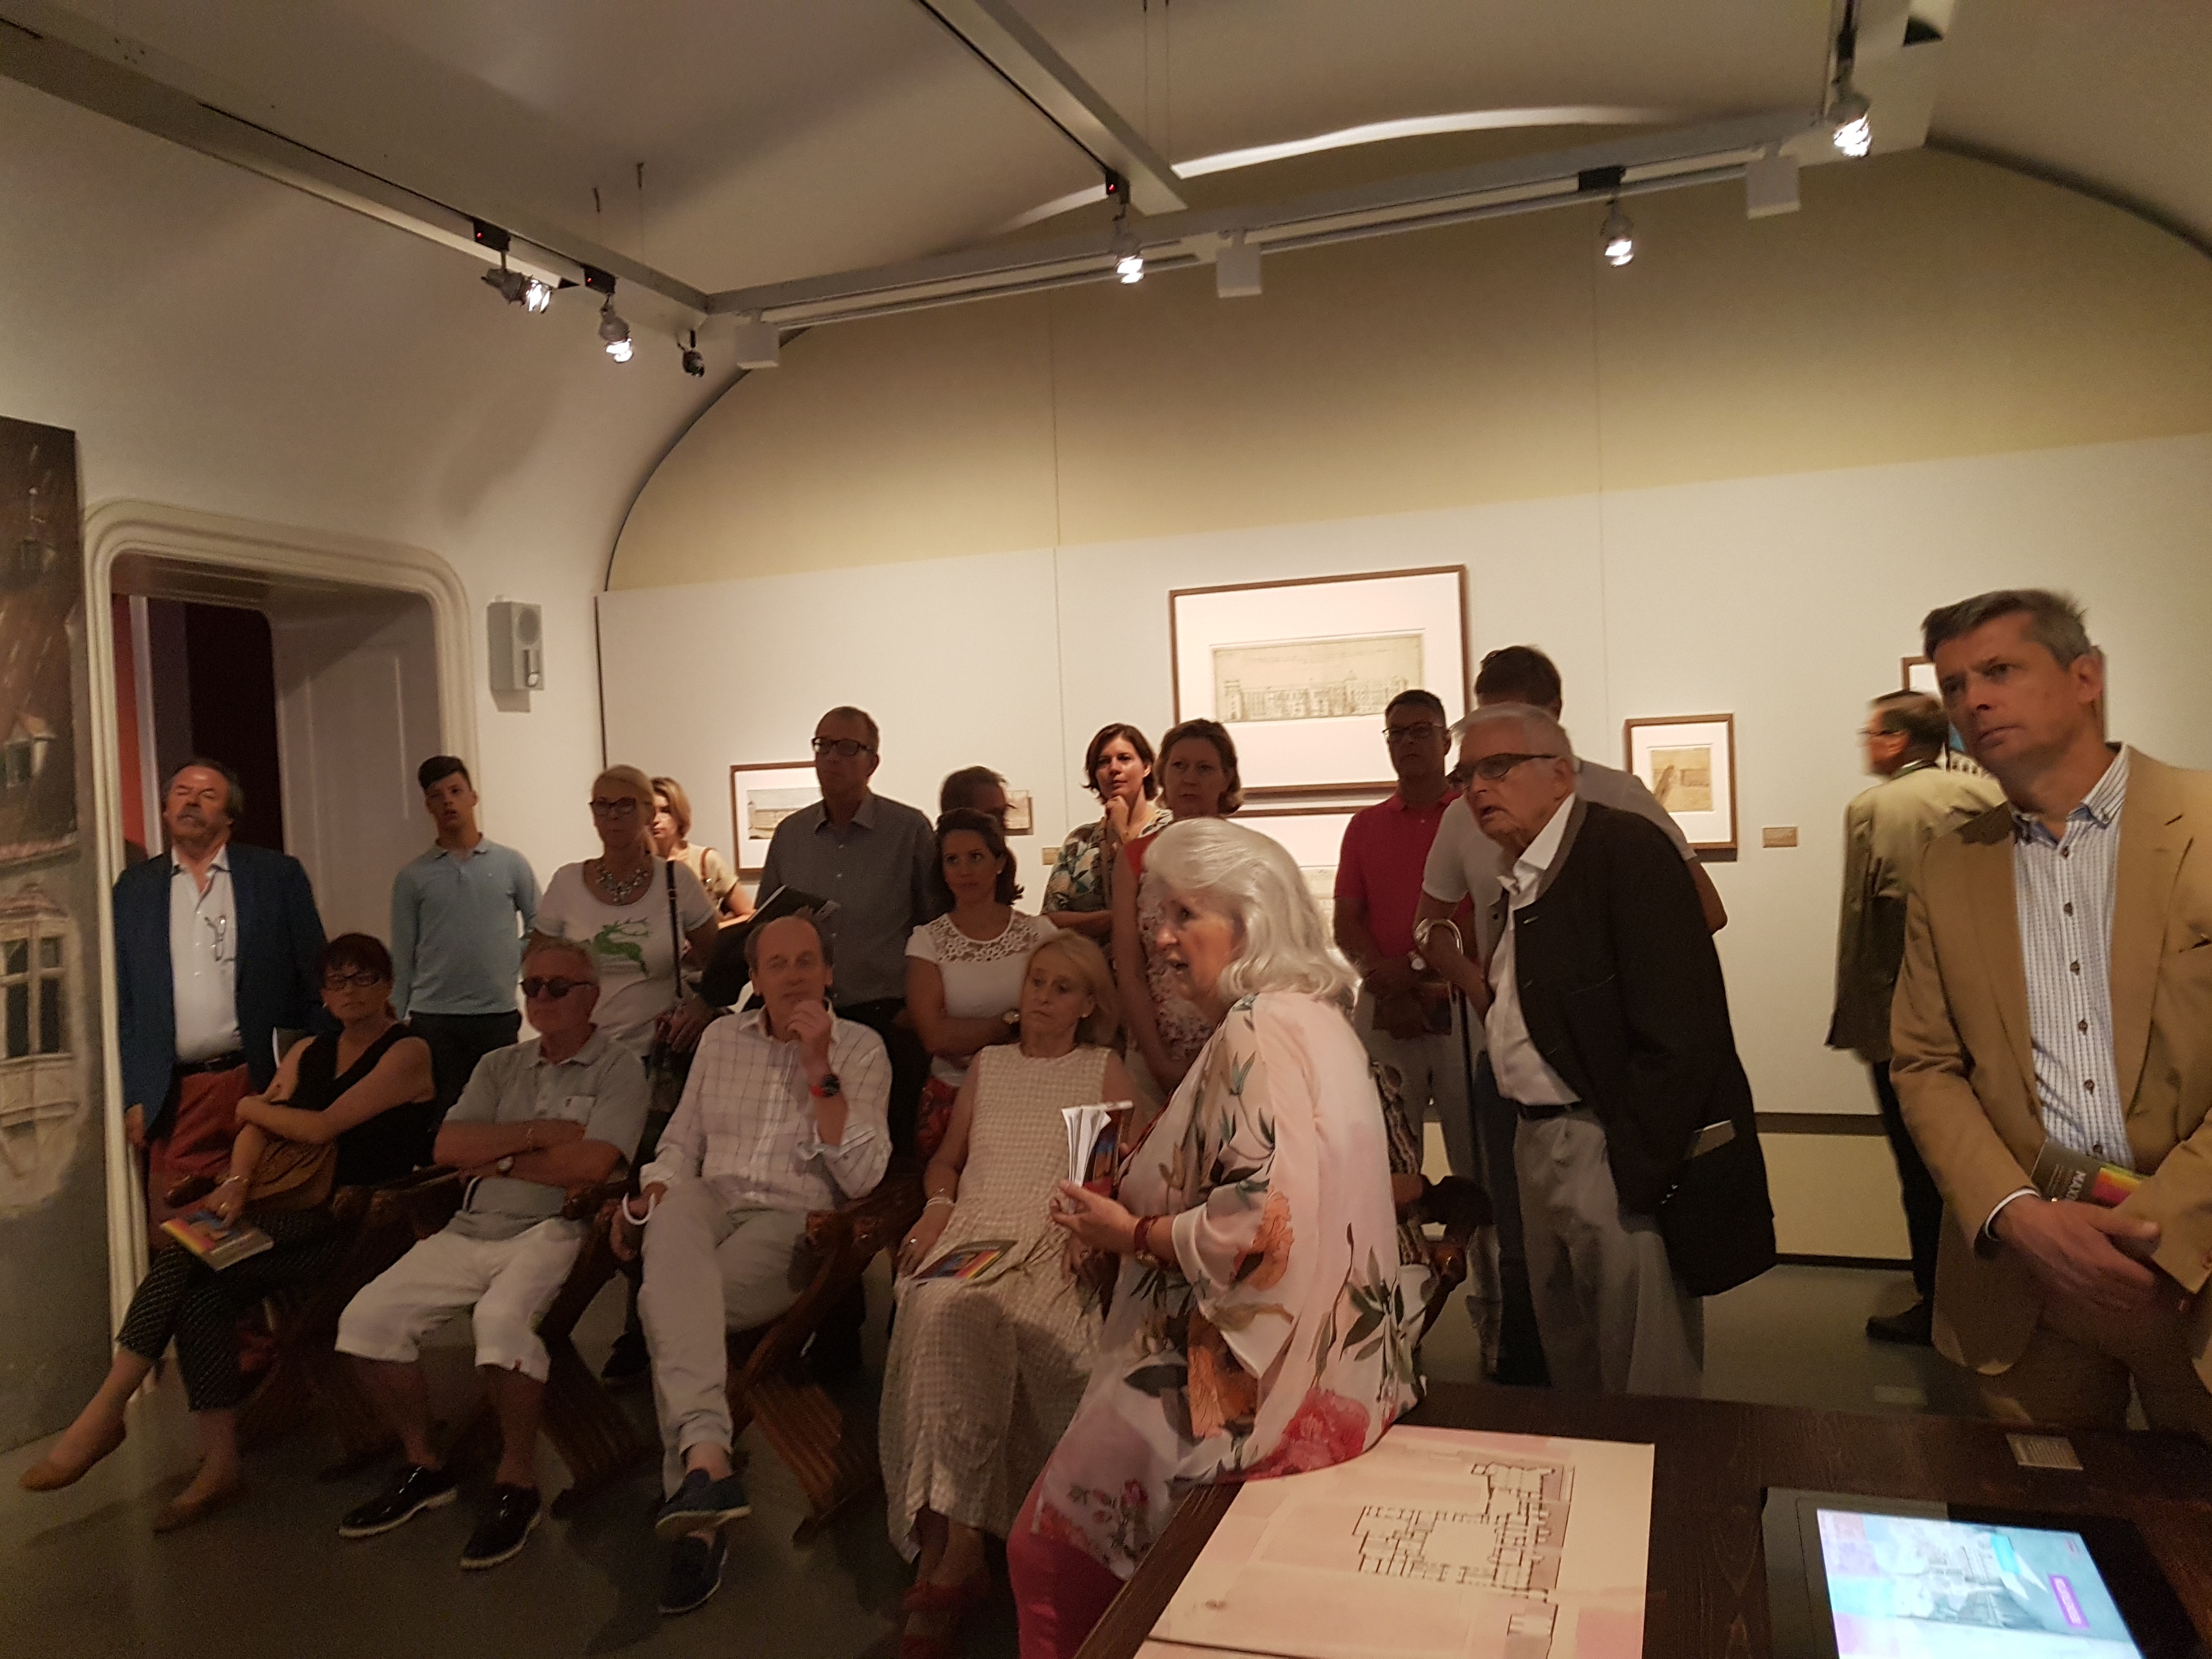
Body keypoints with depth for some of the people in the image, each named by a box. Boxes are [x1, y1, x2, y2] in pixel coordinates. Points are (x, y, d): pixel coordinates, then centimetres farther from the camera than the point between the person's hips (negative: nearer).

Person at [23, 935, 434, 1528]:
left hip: (354, 1218, -6)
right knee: (199, 1286, -22)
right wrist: (236, 1181, -11)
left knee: (189, 1263, -23)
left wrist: (253, 1106, 8)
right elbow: (257, 1128, 9)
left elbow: (323, 1127, -9)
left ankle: (105, 1416, -11)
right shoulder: (307, 1052, 21)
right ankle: (218, 1466, -16)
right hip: (288, 1208, 6)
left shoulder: (407, 1052, -2)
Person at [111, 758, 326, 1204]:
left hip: (265, 1084, -1)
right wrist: (132, 1096, 6)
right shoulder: (133, 888, 10)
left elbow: (317, 983, 4)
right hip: (174, 1098, 2)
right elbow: (121, 999, 12)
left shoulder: (279, 876, 5)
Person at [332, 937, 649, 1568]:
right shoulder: (499, 1066, 18)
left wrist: (500, 1158, -2)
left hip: (553, 1231, -6)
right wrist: (539, 1133, -8)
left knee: (502, 1317, -33)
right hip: (472, 1230, 6)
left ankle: (517, 1481, -12)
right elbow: (449, 1147, 3)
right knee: (368, 1316, -9)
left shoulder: (617, 1067, 0)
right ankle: (423, 1467, 9)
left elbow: (592, 1164, -14)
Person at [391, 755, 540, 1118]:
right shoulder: (412, 877, 6)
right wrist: (396, 1021, 4)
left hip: (498, 1016, 0)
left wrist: (512, 959, -3)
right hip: (432, 1019, 0)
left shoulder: (511, 864, 5)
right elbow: (402, 959, 7)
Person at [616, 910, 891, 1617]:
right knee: (674, 1212, -33)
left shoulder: (861, 1048, 4)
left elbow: (860, 1177, -7)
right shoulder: (721, 1038, 17)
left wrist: (822, 1073, -14)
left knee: (669, 1296, -29)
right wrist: (649, 1196, -3)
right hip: (710, 1206, 3)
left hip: (793, 1223, -3)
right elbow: (681, 1145, 19)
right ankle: (706, 1456, -45)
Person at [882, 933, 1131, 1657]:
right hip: (971, 1234, 3)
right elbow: (946, 1160, 30)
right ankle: (957, 1547, -31)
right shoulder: (988, 1065, 26)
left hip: (1053, 1242, -3)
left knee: (966, 1318, -34)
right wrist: (938, 1205, 9)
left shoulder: (1104, 1069, 17)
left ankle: (950, 1547, -29)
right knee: (940, 1314, -33)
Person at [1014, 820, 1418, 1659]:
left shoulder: (1260, 1031, -19)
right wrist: (1144, 1183, 13)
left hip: (1256, 1385, -9)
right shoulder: (1311, 1018, 11)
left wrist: (1133, 1233, -14)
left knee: (1054, 1550, 3)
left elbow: (1264, 1222, -28)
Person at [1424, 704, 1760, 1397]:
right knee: (1572, 1374, 21)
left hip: (1617, 1155, -8)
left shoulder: (1625, 847, -13)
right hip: (1542, 1149, 9)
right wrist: (1464, 975, 3)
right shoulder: (1519, 883, 13)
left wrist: (1635, 1172, -20)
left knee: (1644, 1381, 2)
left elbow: (1679, 1032, -20)